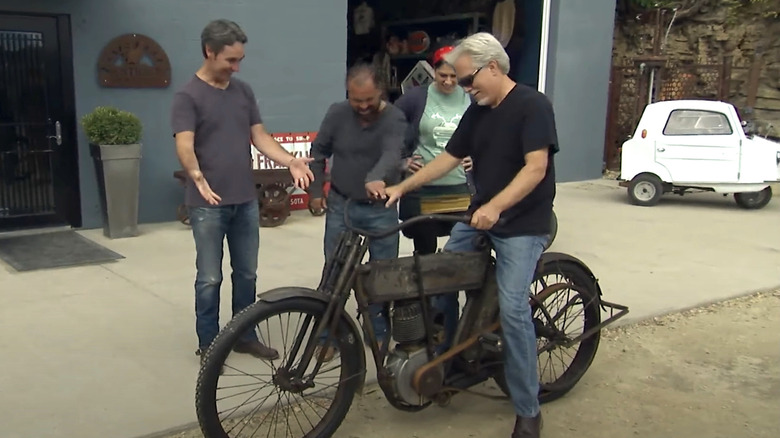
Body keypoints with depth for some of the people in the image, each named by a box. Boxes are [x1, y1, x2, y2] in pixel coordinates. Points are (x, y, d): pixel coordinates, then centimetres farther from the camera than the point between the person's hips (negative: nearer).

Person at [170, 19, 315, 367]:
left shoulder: (243, 91, 9)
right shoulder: (188, 96, -9)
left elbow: (260, 137, 7)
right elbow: (185, 146, -21)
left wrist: (291, 161, -10)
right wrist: (197, 177, -41)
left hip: (246, 201, 6)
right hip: (208, 204, -5)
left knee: (247, 273, 13)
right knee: (210, 278, 4)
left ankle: (245, 335, 28)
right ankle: (208, 344, 18)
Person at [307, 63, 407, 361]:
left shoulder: (394, 119, -13)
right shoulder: (337, 113, -4)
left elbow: (392, 154, -33)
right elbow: (319, 151, 9)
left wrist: (376, 178, -53)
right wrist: (315, 190, 5)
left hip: (381, 209, -1)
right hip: (341, 205, 2)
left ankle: (379, 334, 26)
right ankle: (329, 335, 20)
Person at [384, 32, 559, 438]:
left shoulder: (532, 104, -13)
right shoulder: (477, 112, 9)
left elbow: (536, 168, -22)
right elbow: (449, 158, 13)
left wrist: (495, 207, -34)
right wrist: (402, 187, 7)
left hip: (522, 225, -8)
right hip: (478, 217, 8)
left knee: (512, 309, -15)